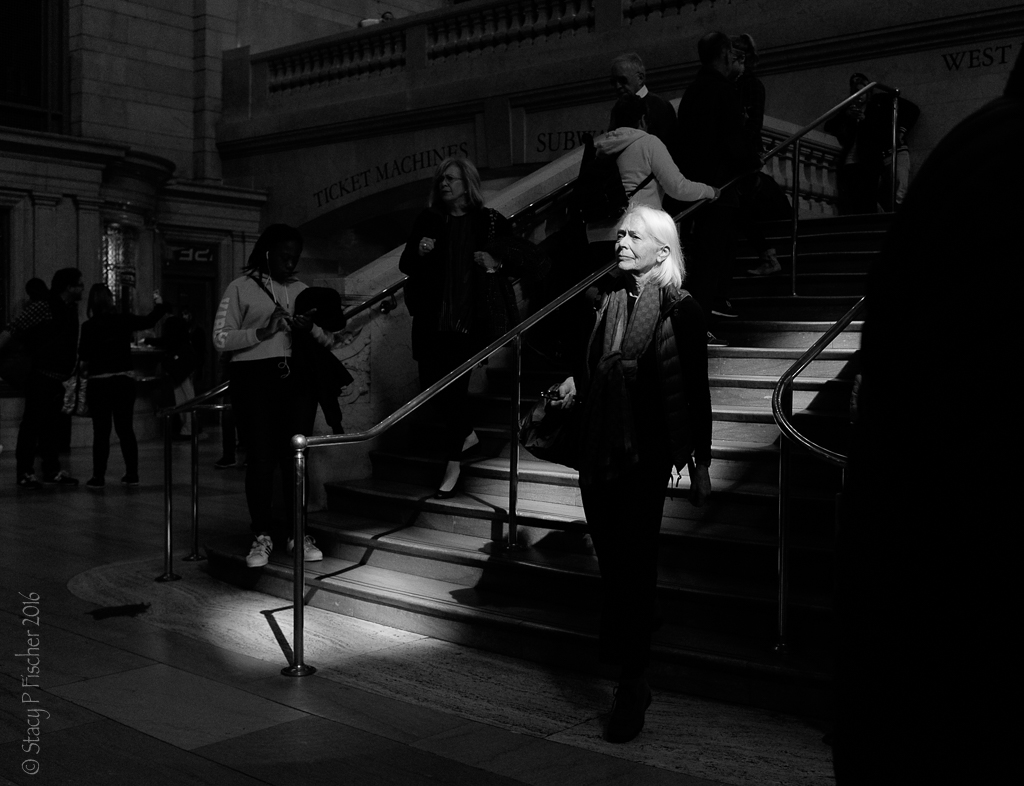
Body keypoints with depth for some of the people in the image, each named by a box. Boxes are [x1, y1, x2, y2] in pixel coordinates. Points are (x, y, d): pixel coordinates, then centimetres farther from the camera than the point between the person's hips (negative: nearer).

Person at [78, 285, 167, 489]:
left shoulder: (88, 326, -7)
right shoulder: (123, 321, -1)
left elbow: (83, 357, -9)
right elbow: (148, 321, 9)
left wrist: (85, 366, 12)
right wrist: (159, 305, 25)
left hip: (99, 383, -2)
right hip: (124, 380, 3)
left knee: (101, 431, 2)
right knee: (125, 428, 11)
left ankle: (98, 477, 2)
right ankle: (132, 474, 12)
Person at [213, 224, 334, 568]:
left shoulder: (302, 290, 18)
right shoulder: (241, 287, 6)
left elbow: (328, 340, 17)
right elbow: (220, 339, -2)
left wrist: (311, 329, -5)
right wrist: (263, 332, -14)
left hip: (298, 378, 3)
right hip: (255, 378, -3)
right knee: (261, 457, -6)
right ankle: (262, 535, 6)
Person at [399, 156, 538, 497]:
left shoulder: (490, 222, 0)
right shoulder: (428, 222, 10)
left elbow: (527, 255, 2)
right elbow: (406, 265, 14)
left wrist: (498, 261, -16)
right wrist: (419, 252, -7)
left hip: (470, 318, -4)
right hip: (432, 318, 4)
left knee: (453, 385, -6)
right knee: (430, 382, 5)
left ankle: (453, 462, 6)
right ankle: (467, 434, 32)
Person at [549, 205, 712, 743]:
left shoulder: (681, 311, -7)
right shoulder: (604, 299, 10)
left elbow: (696, 391, -6)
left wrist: (701, 464, -8)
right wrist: (575, 382, 3)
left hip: (645, 455, -6)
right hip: (597, 448, 6)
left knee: (632, 561, -5)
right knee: (610, 554, 11)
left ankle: (632, 684, 1)